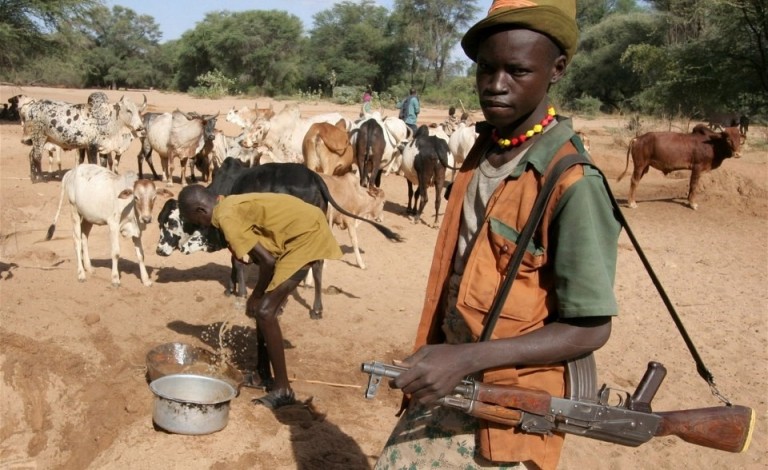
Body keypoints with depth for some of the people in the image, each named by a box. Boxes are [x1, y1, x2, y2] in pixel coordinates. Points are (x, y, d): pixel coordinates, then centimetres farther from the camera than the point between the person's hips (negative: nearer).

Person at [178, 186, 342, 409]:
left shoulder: (227, 217, -16)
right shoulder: (230, 206, 14)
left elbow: (267, 260, -19)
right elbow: (264, 254, 19)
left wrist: (256, 295, -3)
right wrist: (258, 294, 18)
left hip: (306, 234, -10)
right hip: (302, 229, 10)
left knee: (265, 311, -9)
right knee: (263, 307, 17)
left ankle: (282, 390, -2)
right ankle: (263, 374, 31)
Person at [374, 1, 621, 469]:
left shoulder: (573, 184, -21)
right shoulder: (482, 150, 0)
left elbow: (591, 328, -19)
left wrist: (468, 358, -25)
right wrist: (430, 354, 10)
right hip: (444, 383, 6)